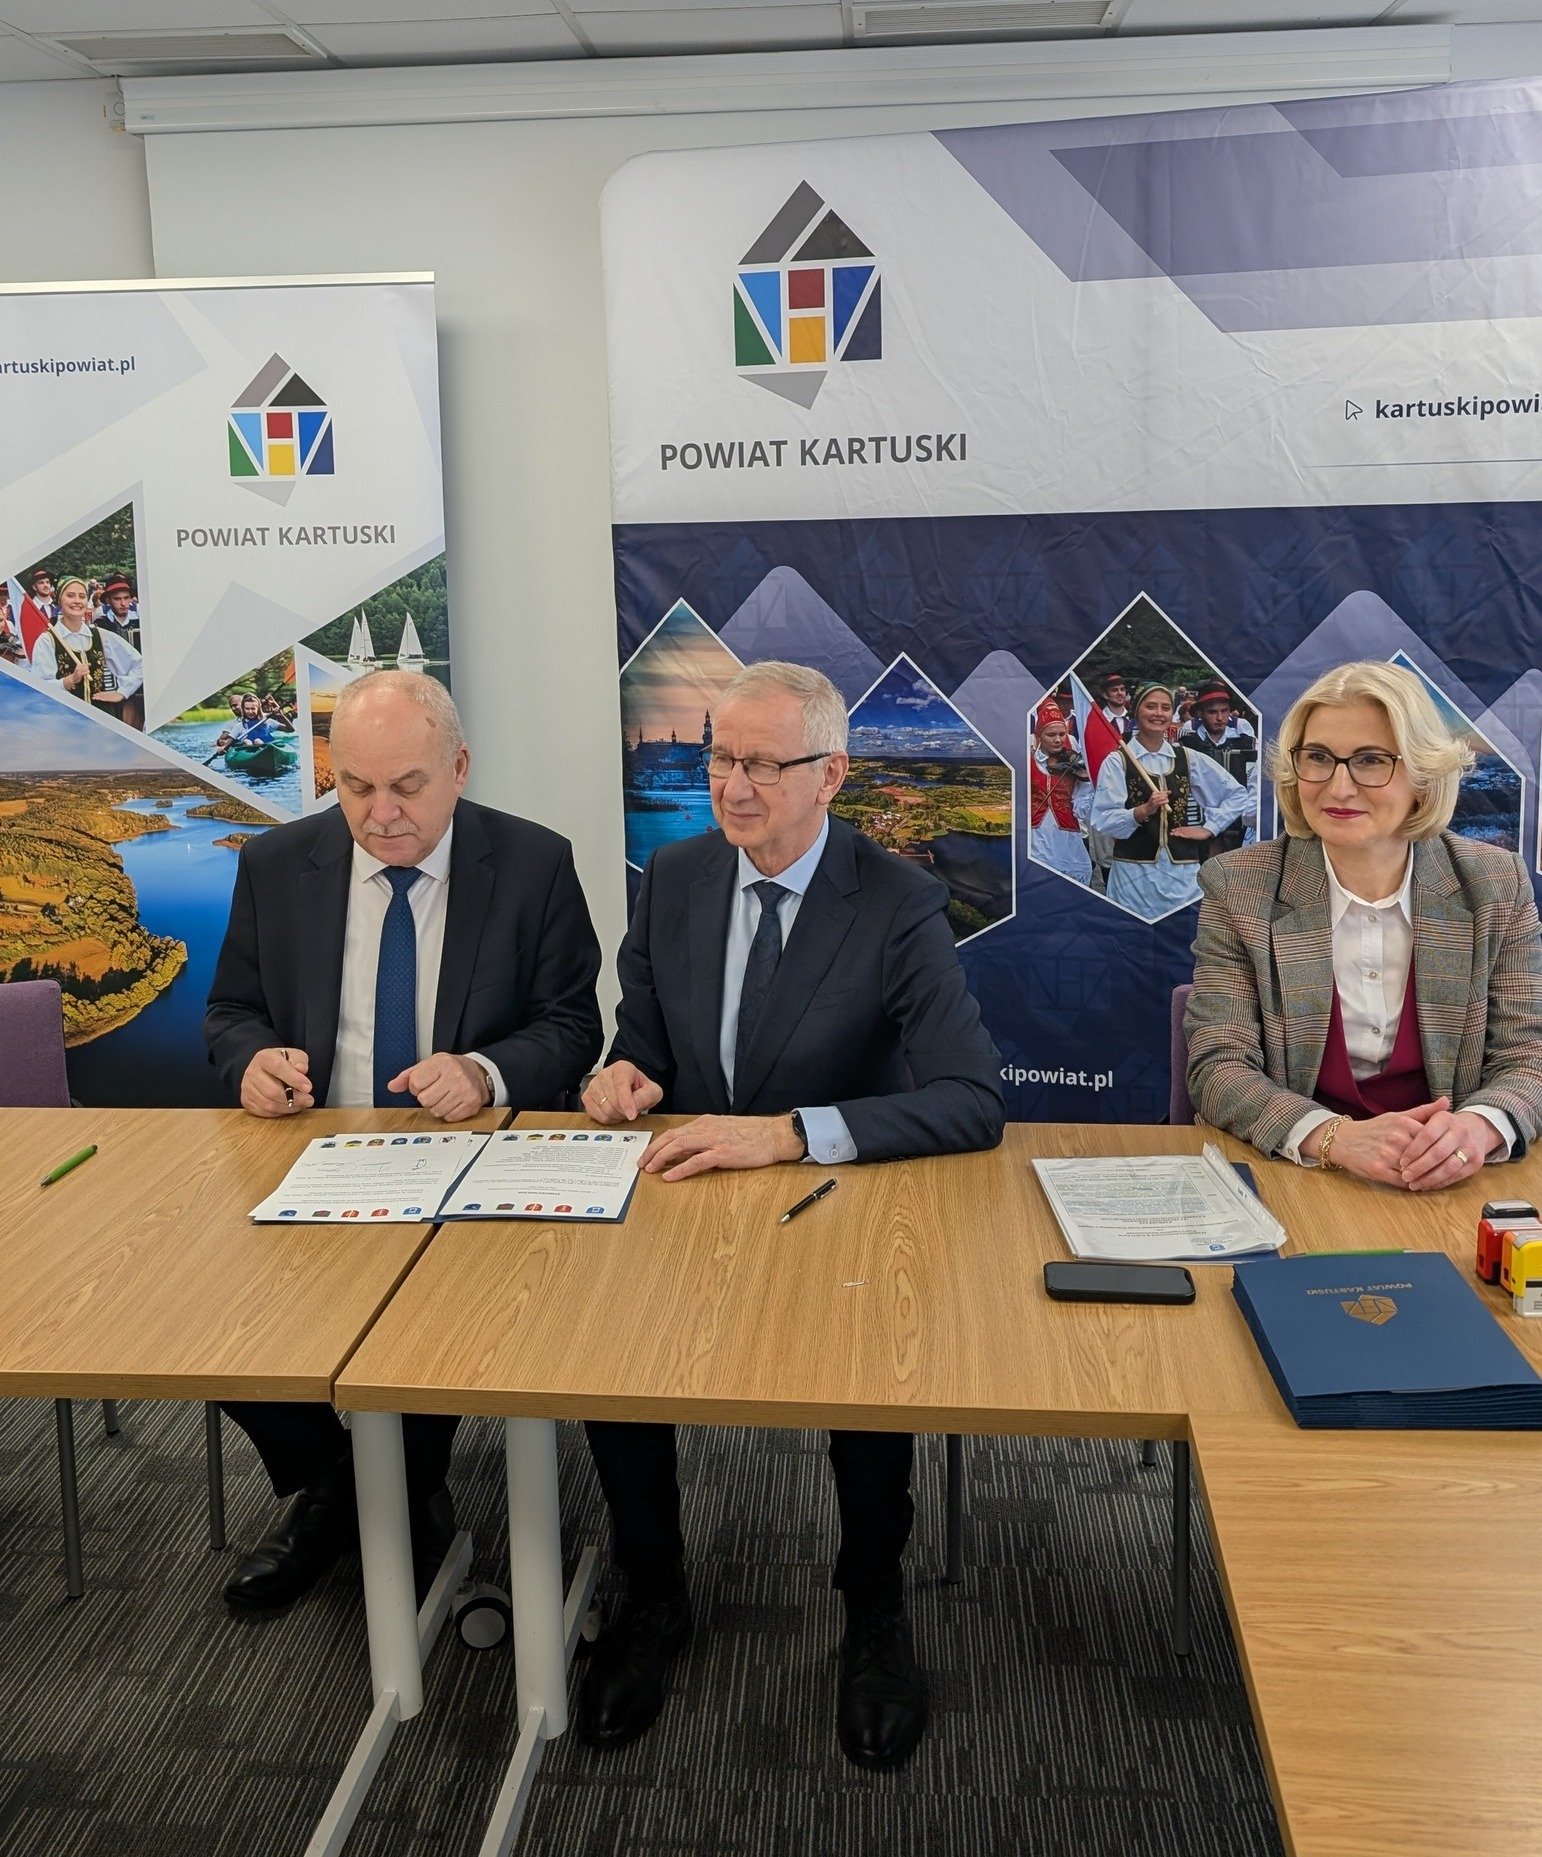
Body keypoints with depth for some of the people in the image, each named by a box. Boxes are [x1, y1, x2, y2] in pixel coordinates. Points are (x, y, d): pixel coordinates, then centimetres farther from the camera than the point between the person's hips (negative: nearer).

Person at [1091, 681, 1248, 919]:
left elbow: (1237, 794, 18)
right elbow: (1103, 820, -10)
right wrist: (1144, 811, -23)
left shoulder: (1188, 759, 9)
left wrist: (1208, 828, 8)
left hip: (1183, 871, 3)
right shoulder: (1117, 762, -2)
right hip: (1134, 872, -3)